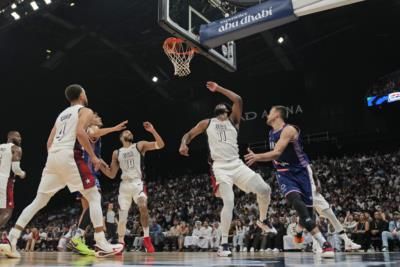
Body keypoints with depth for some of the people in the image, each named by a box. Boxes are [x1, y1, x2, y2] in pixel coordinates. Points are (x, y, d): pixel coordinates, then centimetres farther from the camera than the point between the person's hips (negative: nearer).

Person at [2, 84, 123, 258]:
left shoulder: (62, 114, 29)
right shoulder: (86, 111, 7)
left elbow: (49, 142, 23)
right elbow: (80, 132, -13)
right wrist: (93, 156, -8)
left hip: (53, 156, 7)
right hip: (70, 155, -7)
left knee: (39, 201, 12)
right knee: (94, 197, -1)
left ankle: (11, 239, 3)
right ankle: (102, 245, -9)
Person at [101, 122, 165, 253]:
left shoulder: (140, 145, 6)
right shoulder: (117, 153, 15)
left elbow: (160, 145, -7)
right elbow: (111, 175, 15)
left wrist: (152, 131, -19)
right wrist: (100, 166, -1)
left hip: (137, 182, -4)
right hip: (124, 185, 4)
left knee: (143, 206, -28)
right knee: (122, 216, 6)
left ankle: (146, 238, -17)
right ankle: (120, 243, 19)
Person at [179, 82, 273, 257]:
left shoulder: (233, 120, 14)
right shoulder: (207, 123, 14)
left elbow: (238, 100, -1)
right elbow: (189, 134, 14)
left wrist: (219, 89, 4)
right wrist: (184, 144, -9)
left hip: (237, 164, 3)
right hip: (220, 167, -2)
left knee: (264, 190, -5)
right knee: (229, 202, -18)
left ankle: (262, 221, 23)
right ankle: (224, 244, -10)